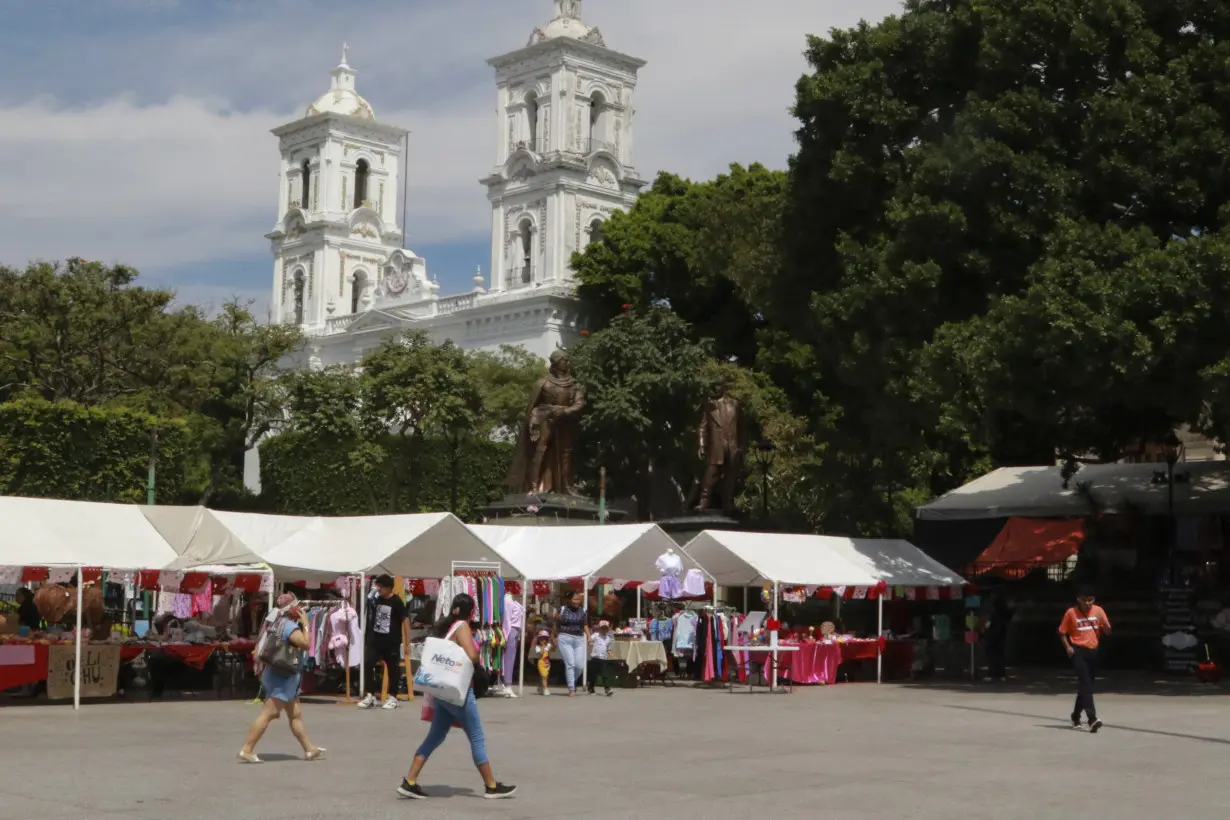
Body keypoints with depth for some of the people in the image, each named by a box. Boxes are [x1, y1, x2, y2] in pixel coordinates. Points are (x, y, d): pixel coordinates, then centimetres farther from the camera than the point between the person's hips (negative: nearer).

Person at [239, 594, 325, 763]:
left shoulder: (278, 623, 13)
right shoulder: (290, 626, -16)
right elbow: (305, 644, -21)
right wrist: (305, 624, -12)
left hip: (282, 675, 10)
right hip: (284, 677, -10)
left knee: (296, 714, 13)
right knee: (268, 714, -10)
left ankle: (309, 749, 18)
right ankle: (246, 750, -11)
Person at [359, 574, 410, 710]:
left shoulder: (396, 601, -11)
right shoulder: (376, 600, 6)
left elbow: (405, 621, -11)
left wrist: (407, 643, -14)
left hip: (392, 641, -5)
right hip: (376, 639, 5)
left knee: (393, 668, 4)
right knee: (369, 665, -3)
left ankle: (392, 698, 14)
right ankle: (371, 696, 7)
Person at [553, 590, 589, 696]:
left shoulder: (583, 611, 8)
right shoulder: (562, 610, -1)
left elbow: (585, 625, 15)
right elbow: (556, 625, 7)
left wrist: (589, 636, 3)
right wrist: (555, 638, 6)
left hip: (579, 639, 3)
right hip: (565, 639, -3)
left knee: (579, 665, -2)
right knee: (570, 664, -10)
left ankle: (573, 682, 26)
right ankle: (571, 688, -6)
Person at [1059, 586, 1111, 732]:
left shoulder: (1098, 611, 3)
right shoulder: (1071, 613, -4)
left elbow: (1108, 632, 3)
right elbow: (1062, 632, 4)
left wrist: (1102, 620, -16)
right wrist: (1068, 647, -10)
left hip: (1093, 651, 4)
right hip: (1079, 652, -4)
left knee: (1086, 684, 14)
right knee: (1085, 684, -17)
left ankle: (1076, 716, 31)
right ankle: (1092, 718, -26)